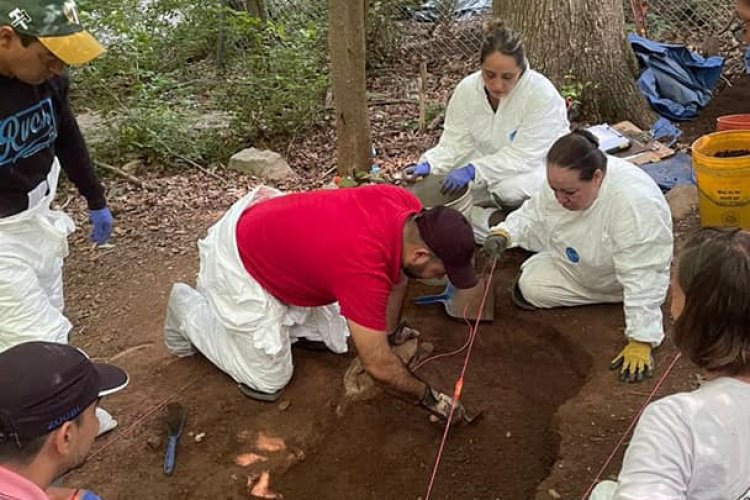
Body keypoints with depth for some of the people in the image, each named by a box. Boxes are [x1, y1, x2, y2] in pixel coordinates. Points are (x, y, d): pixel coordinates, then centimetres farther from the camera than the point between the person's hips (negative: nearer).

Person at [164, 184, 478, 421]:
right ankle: (188, 308, 16)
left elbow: (396, 272, 4)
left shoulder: (409, 208, -18)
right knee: (268, 381, 2)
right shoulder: (364, 268, -39)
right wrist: (429, 398, -14)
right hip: (239, 262, -8)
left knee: (337, 340, 9)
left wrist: (391, 332, 10)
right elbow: (378, 366, -28)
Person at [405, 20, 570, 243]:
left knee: (511, 189, -36)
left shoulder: (542, 93, -26)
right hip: (491, 164, 4)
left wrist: (473, 170, -42)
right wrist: (428, 165, -32)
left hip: (538, 165, -4)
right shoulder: (466, 89, -13)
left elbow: (523, 155, -29)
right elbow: (455, 143, -11)